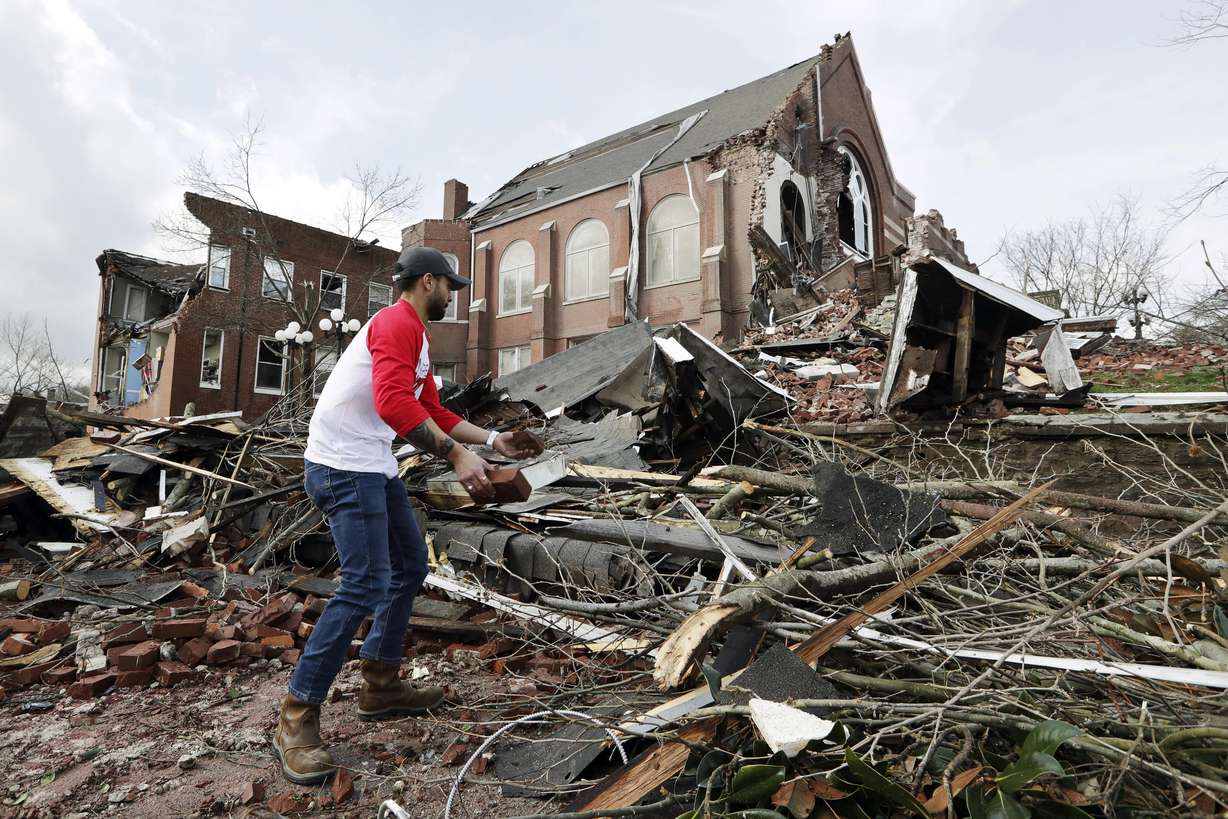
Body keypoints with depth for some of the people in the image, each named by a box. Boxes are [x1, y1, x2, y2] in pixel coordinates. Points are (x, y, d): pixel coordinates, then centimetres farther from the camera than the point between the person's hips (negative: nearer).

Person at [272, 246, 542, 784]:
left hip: (375, 468, 11)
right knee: (366, 585, -13)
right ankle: (296, 721, 0)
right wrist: (457, 456, -31)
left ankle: (380, 687, 25)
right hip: (344, 466, -11)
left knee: (410, 568, 14)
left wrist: (494, 440, 18)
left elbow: (433, 411, 22)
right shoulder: (398, 323, -13)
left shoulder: (414, 335, 20)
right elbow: (394, 402, -29)